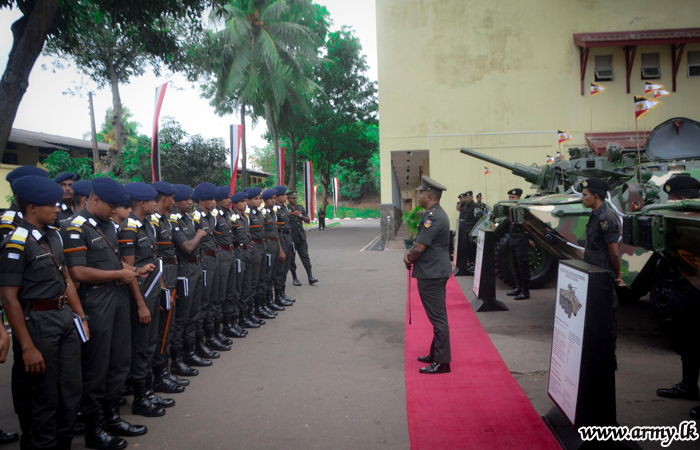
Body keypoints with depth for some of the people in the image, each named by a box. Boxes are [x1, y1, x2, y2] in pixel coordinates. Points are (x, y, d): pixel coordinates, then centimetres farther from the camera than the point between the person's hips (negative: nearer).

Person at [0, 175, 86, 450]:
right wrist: (27, 347, -18)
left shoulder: (53, 236, 9)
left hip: (65, 318, 7)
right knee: (45, 397, 6)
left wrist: (81, 316, 11)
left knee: (72, 390, 15)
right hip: (37, 323, -7)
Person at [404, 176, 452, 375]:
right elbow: (421, 243, 20)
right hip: (435, 273, 11)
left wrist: (409, 259, -2)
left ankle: (441, 362, 4)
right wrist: (409, 252, 3)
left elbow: (419, 248, -21)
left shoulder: (433, 217, -19)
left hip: (432, 275, -11)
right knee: (437, 317, 18)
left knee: (438, 318, -4)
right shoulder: (436, 214, 15)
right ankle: (436, 354, 29)